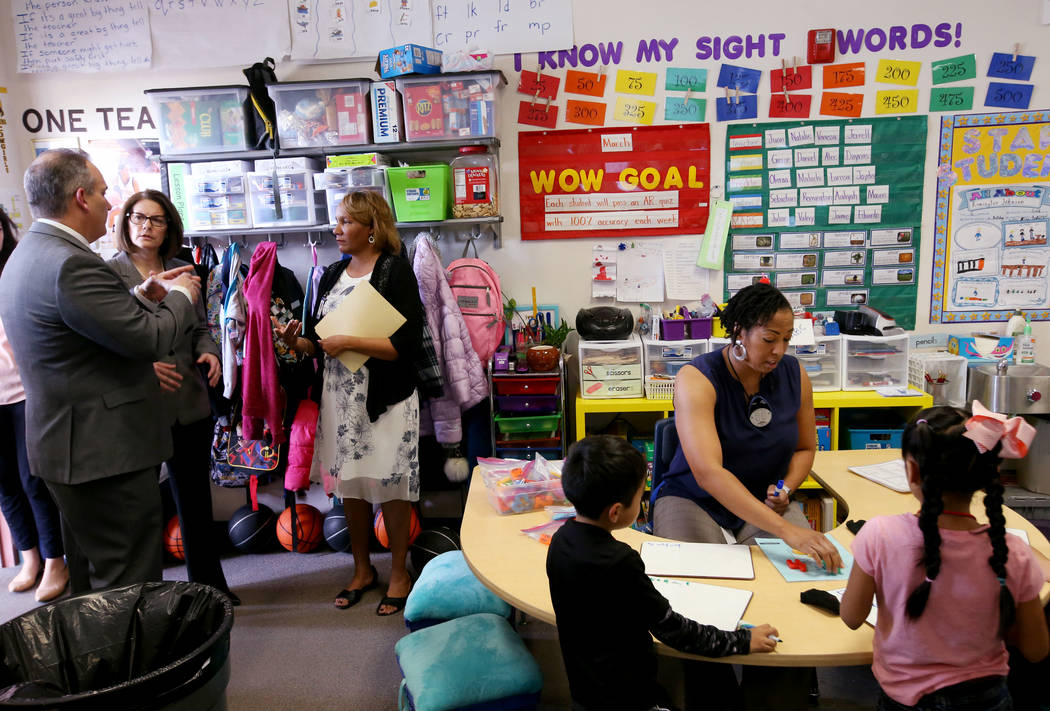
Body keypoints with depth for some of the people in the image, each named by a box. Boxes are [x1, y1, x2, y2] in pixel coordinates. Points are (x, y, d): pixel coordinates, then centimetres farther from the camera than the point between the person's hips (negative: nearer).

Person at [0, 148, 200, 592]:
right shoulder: (70, 263, -22)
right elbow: (150, 339, -22)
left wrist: (143, 295, 14)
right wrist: (180, 296, -5)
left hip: (68, 446, 11)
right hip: (107, 451, -11)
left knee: (92, 579, 23)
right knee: (128, 589, -1)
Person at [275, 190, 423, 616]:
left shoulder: (395, 271, -8)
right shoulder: (332, 274, 12)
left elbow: (406, 345, -16)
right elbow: (318, 337, 15)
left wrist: (350, 342, -19)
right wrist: (297, 342, -5)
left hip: (384, 399, -6)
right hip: (339, 396, 6)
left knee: (390, 486, 3)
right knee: (349, 484, 13)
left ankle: (399, 574, 22)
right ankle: (362, 569, 32)